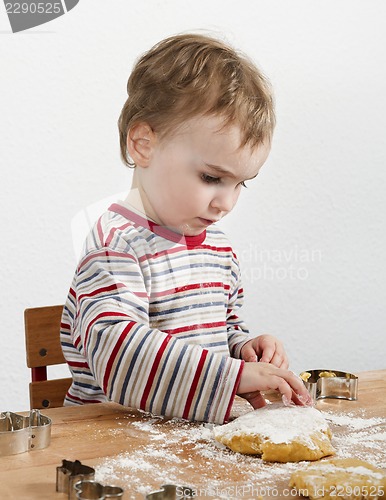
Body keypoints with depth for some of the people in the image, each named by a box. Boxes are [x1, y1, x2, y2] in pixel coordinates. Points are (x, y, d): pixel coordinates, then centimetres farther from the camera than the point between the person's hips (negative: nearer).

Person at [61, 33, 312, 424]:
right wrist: (233, 376, -27)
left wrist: (245, 347, 4)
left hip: (199, 429, 6)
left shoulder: (217, 245, 13)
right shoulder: (116, 247, -13)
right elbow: (117, 352, -26)